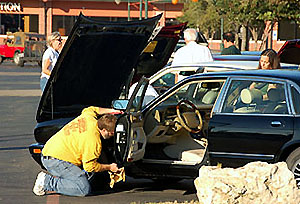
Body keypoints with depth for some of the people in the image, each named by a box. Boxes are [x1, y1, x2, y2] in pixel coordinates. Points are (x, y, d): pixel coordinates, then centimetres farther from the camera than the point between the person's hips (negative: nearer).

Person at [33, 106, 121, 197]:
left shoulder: (88, 117, 5)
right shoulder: (94, 140, -19)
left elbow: (90, 109, 32)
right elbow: (90, 167, -13)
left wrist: (110, 111, 25)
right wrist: (109, 167, 0)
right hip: (56, 161, -10)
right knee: (84, 189, -17)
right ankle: (47, 182, -12)